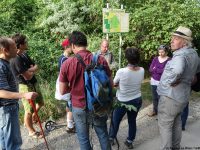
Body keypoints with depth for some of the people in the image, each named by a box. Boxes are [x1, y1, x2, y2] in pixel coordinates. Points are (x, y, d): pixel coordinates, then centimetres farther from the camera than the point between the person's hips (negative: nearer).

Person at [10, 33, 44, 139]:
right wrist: (33, 69, -4)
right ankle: (31, 131, 26)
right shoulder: (16, 59, -23)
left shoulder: (24, 54, 5)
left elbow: (36, 67, 4)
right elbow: (28, 76, -24)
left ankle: (31, 120, 47)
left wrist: (30, 70, -17)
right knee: (29, 110, 6)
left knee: (40, 103, 24)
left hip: (34, 84, 9)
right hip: (25, 86, -9)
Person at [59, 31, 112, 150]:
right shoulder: (101, 60, -11)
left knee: (83, 138, 18)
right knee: (103, 135, 22)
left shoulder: (67, 64, -13)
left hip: (79, 107, -1)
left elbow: (63, 91, -6)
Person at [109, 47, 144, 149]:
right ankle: (130, 142, 36)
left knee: (115, 120, 19)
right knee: (132, 121, 21)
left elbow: (114, 84, -10)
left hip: (123, 101, -4)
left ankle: (111, 138, 41)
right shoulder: (142, 70, -11)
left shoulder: (121, 71, -26)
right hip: (137, 100, 4)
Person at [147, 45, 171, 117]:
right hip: (154, 81, 5)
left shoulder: (169, 60, -9)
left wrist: (155, 69, -10)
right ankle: (154, 110, 32)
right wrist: (160, 71, -14)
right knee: (154, 97, 15)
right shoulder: (155, 59, 5)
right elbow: (150, 69, -2)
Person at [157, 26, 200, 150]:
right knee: (176, 123, 23)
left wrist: (171, 81, -28)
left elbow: (177, 70, -47)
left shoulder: (181, 55, -25)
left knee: (165, 125, 5)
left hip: (170, 96, -9)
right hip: (183, 96, 9)